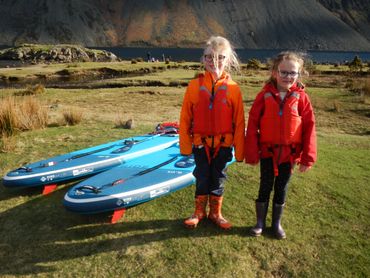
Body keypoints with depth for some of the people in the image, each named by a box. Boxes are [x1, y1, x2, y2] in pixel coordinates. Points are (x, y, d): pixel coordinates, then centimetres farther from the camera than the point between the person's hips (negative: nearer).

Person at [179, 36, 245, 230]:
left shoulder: (233, 88, -6)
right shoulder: (195, 85, -6)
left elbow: (239, 121, -3)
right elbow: (185, 117, -2)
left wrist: (239, 150, -2)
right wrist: (185, 145, -2)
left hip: (223, 144, 0)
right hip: (201, 143, 0)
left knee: (218, 179, 13)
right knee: (202, 179, 12)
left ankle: (215, 213, 32)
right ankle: (199, 212, 32)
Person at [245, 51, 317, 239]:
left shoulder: (301, 97, -6)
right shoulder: (265, 95, -8)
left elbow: (309, 127, -4)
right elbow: (252, 124, -6)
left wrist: (308, 156, -4)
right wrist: (251, 153, -7)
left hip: (289, 152, 1)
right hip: (267, 151, -1)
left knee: (281, 188, 13)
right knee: (265, 187, 8)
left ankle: (277, 223, 32)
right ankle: (260, 222, 27)